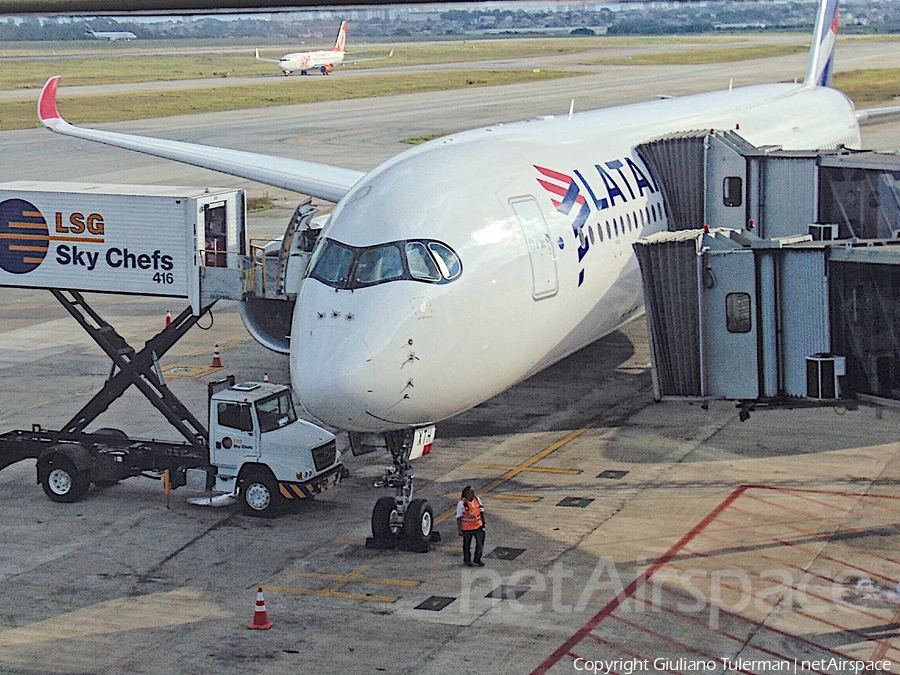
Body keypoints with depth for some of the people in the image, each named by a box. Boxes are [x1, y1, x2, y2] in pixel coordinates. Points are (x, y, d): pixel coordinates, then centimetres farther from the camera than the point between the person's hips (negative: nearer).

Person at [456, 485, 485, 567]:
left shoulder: (477, 500, -3)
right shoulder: (462, 503, -19)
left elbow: (481, 512, 10)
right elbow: (459, 518, -14)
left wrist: (483, 522, 10)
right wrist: (459, 530, -13)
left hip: (478, 526, 4)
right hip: (467, 529, -4)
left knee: (480, 543, 6)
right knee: (467, 545, 14)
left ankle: (477, 559, 27)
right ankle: (467, 560, 35)